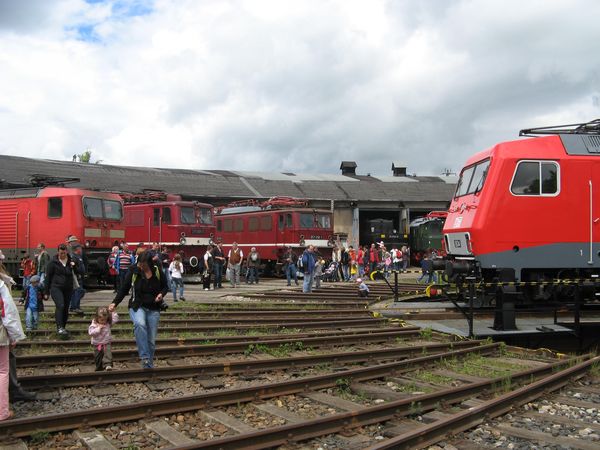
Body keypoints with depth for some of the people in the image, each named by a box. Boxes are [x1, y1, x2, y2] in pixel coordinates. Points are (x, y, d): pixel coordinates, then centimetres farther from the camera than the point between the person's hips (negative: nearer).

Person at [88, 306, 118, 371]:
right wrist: (98, 329, -27)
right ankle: (99, 369, 26)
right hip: (97, 344, 0)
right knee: (98, 358, 10)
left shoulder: (108, 323, 0)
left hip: (107, 343, 0)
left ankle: (108, 365, -35)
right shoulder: (94, 324, -9)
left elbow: (116, 319, 4)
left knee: (108, 353, -26)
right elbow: (90, 332, -20)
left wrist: (113, 312, -5)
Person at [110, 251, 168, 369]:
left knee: (152, 340, 3)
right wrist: (115, 303, -14)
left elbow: (165, 287, 10)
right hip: (137, 306, -2)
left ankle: (149, 365, 22)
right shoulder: (133, 271, -8)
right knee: (140, 324, -35)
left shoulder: (158, 271, -4)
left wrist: (161, 294, -11)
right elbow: (123, 289, -3)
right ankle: (144, 357, -32)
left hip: (154, 309, 2)